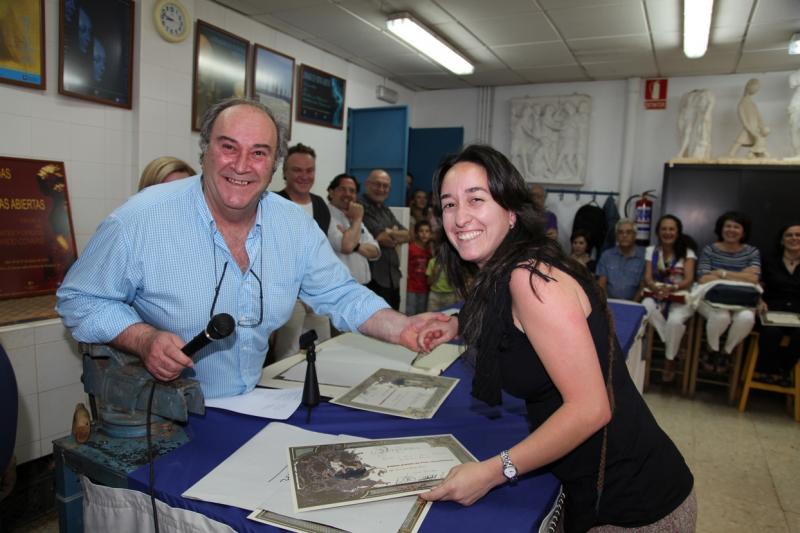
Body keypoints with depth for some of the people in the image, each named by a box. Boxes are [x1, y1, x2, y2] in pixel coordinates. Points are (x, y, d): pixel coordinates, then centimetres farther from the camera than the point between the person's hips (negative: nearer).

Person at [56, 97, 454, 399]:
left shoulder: (296, 225, -5)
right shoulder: (141, 219, -17)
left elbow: (341, 295, 0)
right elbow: (79, 299, -7)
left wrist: (401, 329, -16)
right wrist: (144, 339, -24)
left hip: (251, 405, 4)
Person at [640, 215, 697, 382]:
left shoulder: (687, 252, 3)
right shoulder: (651, 251, 8)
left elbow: (689, 280, -11)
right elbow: (647, 278, -3)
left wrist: (671, 288, -33)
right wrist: (657, 288, -28)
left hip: (680, 298, -1)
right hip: (656, 296, 2)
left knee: (674, 321, -35)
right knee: (646, 307, -36)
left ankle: (670, 360, -10)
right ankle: (673, 345, -19)